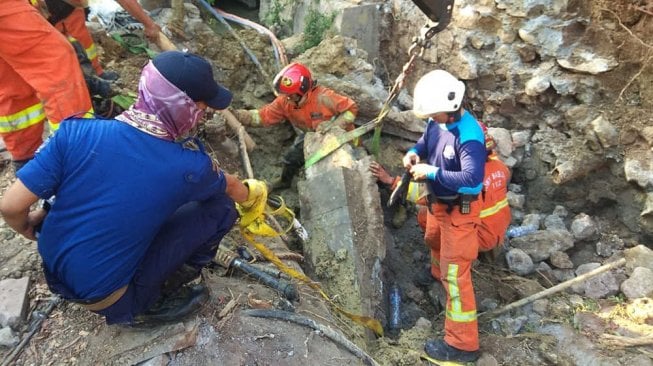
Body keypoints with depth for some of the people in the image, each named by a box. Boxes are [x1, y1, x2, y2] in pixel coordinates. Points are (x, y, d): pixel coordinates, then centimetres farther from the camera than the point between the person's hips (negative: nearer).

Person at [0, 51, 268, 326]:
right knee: (221, 207, -7)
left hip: (54, 271, 5)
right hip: (102, 295, -4)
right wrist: (251, 194, 25)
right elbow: (229, 186, 1)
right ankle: (150, 303, 6)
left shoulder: (78, 131, -18)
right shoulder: (188, 166, -22)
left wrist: (28, 227, 11)